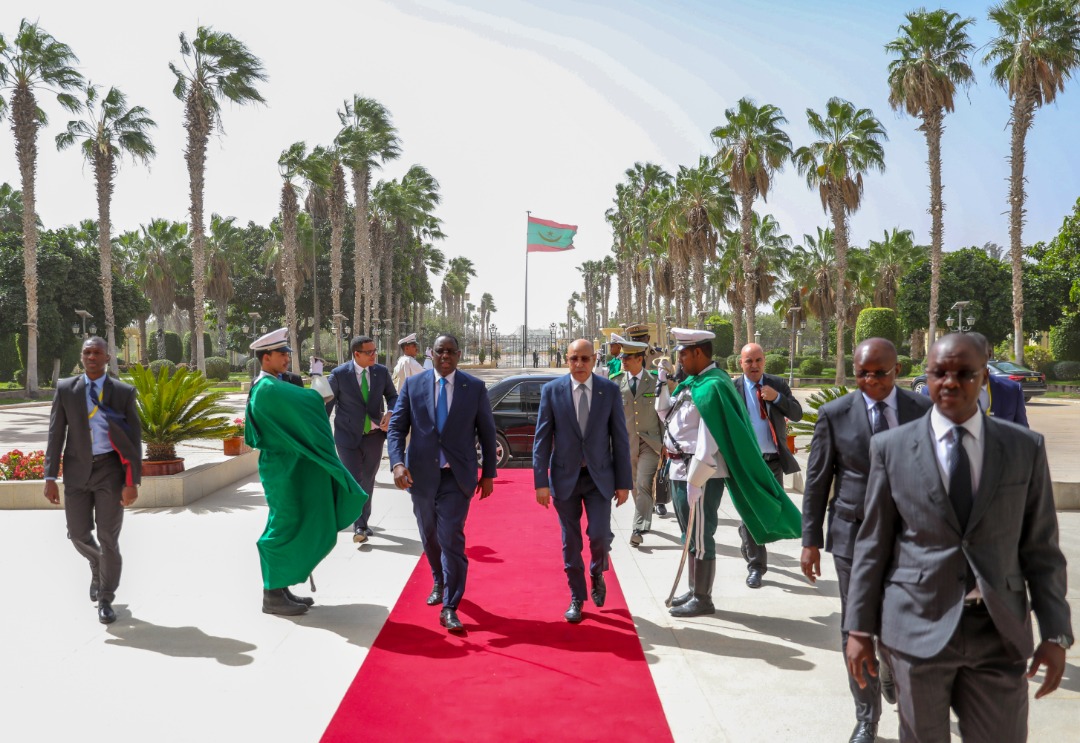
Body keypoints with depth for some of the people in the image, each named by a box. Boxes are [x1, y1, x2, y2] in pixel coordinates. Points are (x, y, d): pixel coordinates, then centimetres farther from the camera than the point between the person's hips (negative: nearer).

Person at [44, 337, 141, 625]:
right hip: (77, 470, 2)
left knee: (108, 537, -2)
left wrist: (132, 482, -9)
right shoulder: (65, 389, 2)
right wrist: (50, 477, -5)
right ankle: (98, 565, 41)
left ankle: (105, 600, 13)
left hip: (110, 469, -2)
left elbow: (134, 439, -3)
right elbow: (55, 434, 1)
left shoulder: (124, 392, -2)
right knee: (78, 534, 7)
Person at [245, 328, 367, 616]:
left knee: (292, 527, 15)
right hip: (285, 470, -10)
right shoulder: (270, 390, -20)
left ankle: (280, 589, 24)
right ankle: (273, 595, 9)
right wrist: (318, 391, -3)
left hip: (289, 467, 10)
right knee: (285, 528, -1)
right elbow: (310, 400, -24)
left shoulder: (266, 387, 13)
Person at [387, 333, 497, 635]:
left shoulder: (475, 387, -1)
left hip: (457, 475, -2)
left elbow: (487, 433, 5)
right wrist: (398, 463, -15)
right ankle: (439, 583, 43)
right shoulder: (412, 385, 2)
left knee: (451, 538, -9)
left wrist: (488, 474, 5)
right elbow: (396, 427, 0)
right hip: (421, 473, 3)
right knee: (429, 536, 17)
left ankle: (449, 608, -2)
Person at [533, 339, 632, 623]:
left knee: (600, 535, -8)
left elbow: (620, 438, 0)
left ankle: (597, 574, 25)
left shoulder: (610, 390, -3)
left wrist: (624, 482, -2)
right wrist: (541, 482, -7)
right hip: (565, 477, 0)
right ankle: (576, 598, 25)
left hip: (599, 477, 0)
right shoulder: (551, 390, -4)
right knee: (571, 542, 7)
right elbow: (542, 439, -3)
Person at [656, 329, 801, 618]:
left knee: (700, 537, 2)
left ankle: (703, 600, 14)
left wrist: (694, 482, -22)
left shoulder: (712, 387, -19)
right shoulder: (692, 382, 10)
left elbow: (709, 443, -23)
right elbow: (666, 414, 20)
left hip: (700, 474, -10)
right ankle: (695, 590, 32)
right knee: (691, 535, 19)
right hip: (680, 470, 10)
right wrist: (662, 382, 6)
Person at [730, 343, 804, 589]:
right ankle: (755, 565, 14)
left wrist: (777, 397, -15)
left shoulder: (778, 384, 5)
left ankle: (748, 535, 39)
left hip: (773, 460, 3)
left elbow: (797, 414, 1)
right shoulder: (731, 388, -4)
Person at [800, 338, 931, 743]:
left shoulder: (923, 410, -1)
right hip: (854, 535, -1)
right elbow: (817, 480, -1)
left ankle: (892, 676, 45)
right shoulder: (835, 414, -5)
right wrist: (811, 540, -2)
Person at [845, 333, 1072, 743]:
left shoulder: (1026, 447, 1)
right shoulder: (891, 447, -2)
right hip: (918, 628, -1)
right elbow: (873, 545, 0)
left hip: (1000, 632, 1)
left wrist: (1055, 633, 1)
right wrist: (860, 628, 0)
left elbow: (1040, 546, 4)